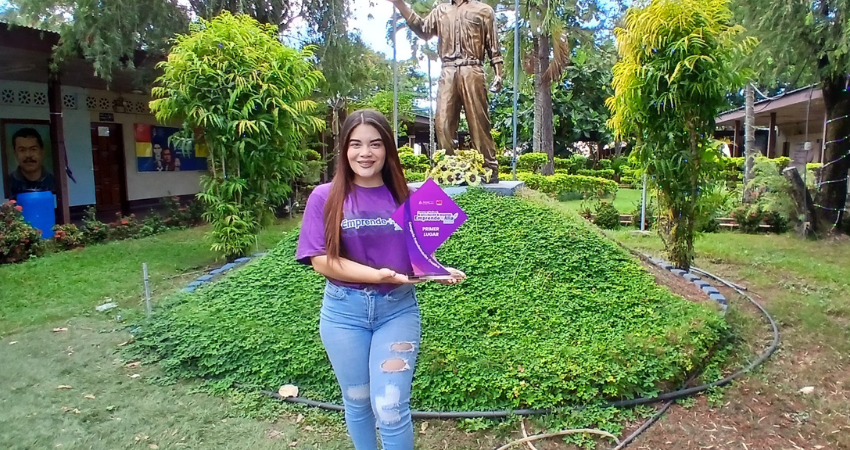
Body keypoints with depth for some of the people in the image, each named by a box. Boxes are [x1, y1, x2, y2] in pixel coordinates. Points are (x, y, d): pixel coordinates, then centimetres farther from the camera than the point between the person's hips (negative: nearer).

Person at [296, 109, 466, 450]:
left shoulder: (404, 198, -1)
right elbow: (321, 260, -13)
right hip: (344, 311, 0)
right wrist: (376, 275, -23)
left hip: (398, 309, 0)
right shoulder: (325, 198, -6)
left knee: (391, 409, -1)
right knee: (357, 402, 17)